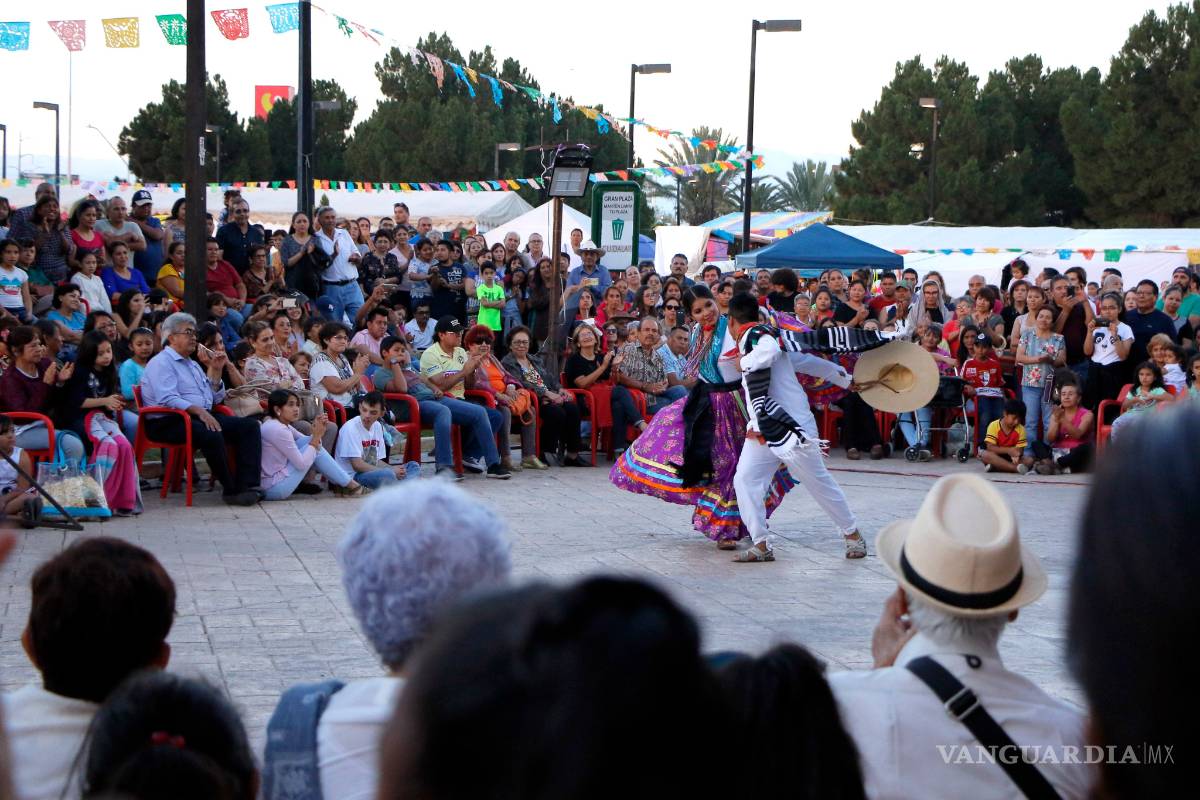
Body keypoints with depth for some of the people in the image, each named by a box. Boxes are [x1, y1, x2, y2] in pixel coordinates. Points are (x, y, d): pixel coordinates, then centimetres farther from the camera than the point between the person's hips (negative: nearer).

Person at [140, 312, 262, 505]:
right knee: (212, 434, -37)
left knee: (249, 425, -10)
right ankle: (231, 489, -22)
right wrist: (198, 410, -27)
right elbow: (167, 399, -18)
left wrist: (216, 371, 13)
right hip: (169, 423, -9)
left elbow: (214, 398, 25)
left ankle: (247, 485, -22)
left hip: (202, 416, 9)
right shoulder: (161, 363, -2)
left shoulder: (193, 364, 27)